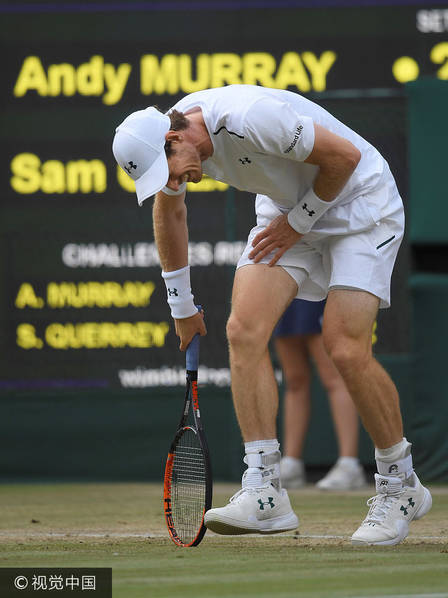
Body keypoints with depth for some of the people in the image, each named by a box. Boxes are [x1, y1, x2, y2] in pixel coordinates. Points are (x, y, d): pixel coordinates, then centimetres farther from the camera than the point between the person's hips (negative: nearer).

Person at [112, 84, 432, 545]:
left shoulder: (250, 118, -35)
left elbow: (345, 155, -25)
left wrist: (299, 221, -14)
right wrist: (181, 306, 19)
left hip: (359, 201, -7)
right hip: (286, 206, 7)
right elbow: (169, 212, 13)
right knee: (245, 330, -14)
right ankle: (264, 494, -14)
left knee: (346, 349, -18)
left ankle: (400, 487, 3)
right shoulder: (167, 141, -8)